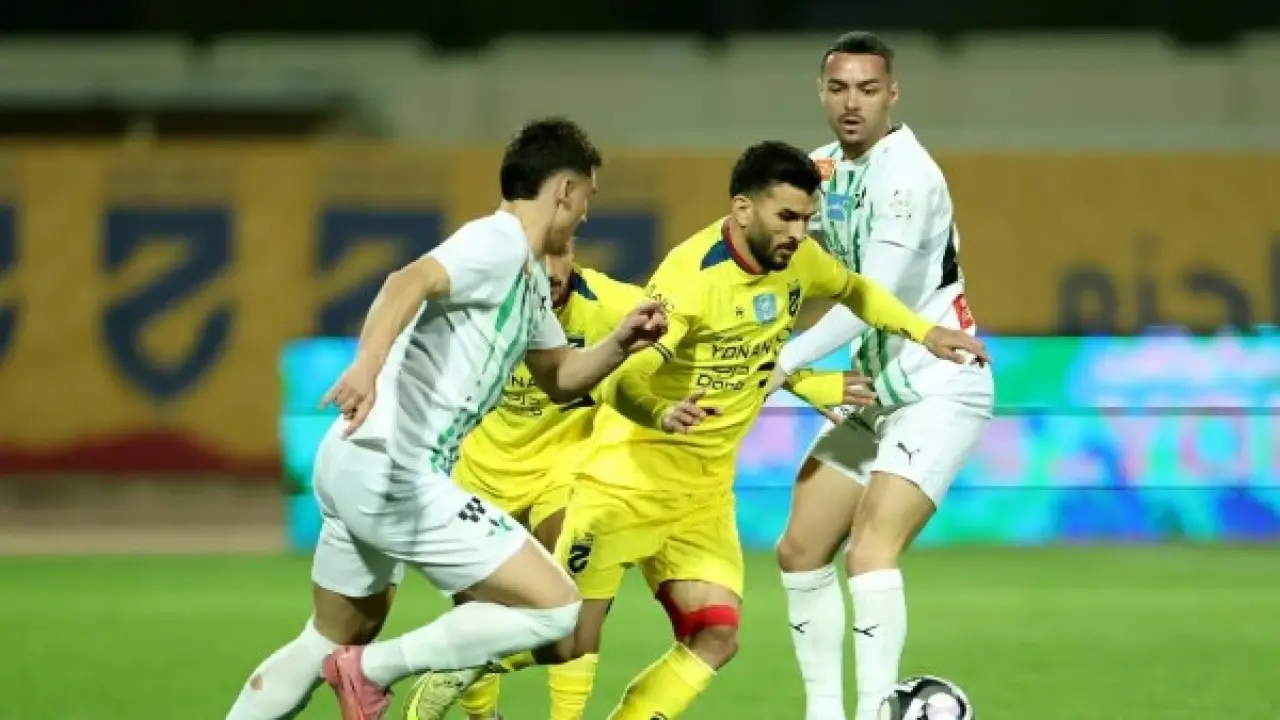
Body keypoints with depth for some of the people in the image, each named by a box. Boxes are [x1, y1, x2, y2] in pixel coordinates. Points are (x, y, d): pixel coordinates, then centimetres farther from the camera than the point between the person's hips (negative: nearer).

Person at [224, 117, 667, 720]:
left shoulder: (530, 279, 18)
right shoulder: (499, 242, -12)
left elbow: (559, 377, 29)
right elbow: (410, 281, -31)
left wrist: (620, 344, 10)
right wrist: (367, 365, -48)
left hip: (355, 467, 11)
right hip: (393, 472, -11)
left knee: (331, 643, 24)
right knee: (555, 607, -10)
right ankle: (374, 670, -4)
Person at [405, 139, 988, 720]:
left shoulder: (797, 260, -3)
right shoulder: (694, 274, -24)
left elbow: (853, 289, 22)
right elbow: (621, 381, -30)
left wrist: (923, 333, 13)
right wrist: (661, 413, -51)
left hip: (705, 491, 6)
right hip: (629, 478, -6)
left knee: (715, 638, -8)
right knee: (568, 643, -7)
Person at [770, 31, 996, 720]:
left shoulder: (907, 174, -20)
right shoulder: (824, 168, 5)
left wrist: (786, 362, -30)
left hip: (938, 387, -9)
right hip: (875, 390, 9)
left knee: (871, 547, -23)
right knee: (800, 551, 8)